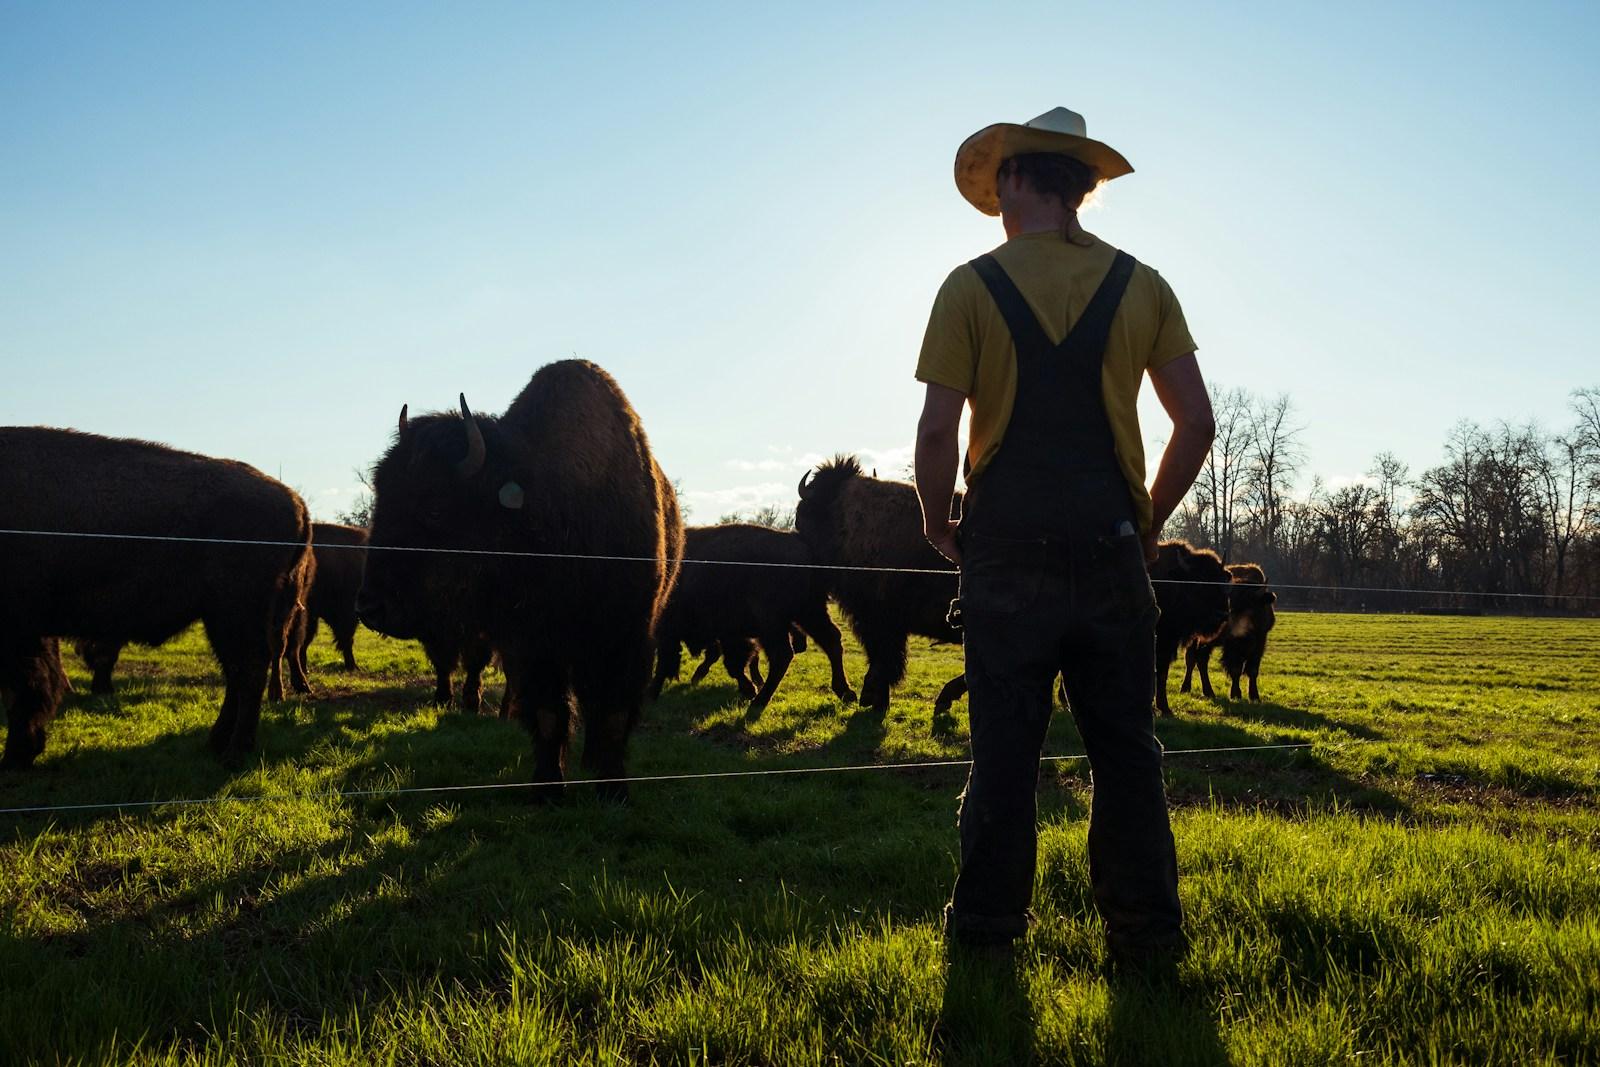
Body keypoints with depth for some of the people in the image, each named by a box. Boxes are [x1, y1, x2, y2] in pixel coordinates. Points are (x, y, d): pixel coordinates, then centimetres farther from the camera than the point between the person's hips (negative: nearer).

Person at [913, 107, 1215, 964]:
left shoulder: (972, 286, -2)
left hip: (1007, 550, -2)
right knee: (1125, 749, 9)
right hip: (1110, 553, 2)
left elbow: (937, 431, -8)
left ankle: (988, 926, 14)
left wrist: (938, 524, 7)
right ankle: (1146, 932, 15)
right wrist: (1148, 520, 13)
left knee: (1004, 749, 5)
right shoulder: (1141, 285, 6)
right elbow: (1196, 424, 3)